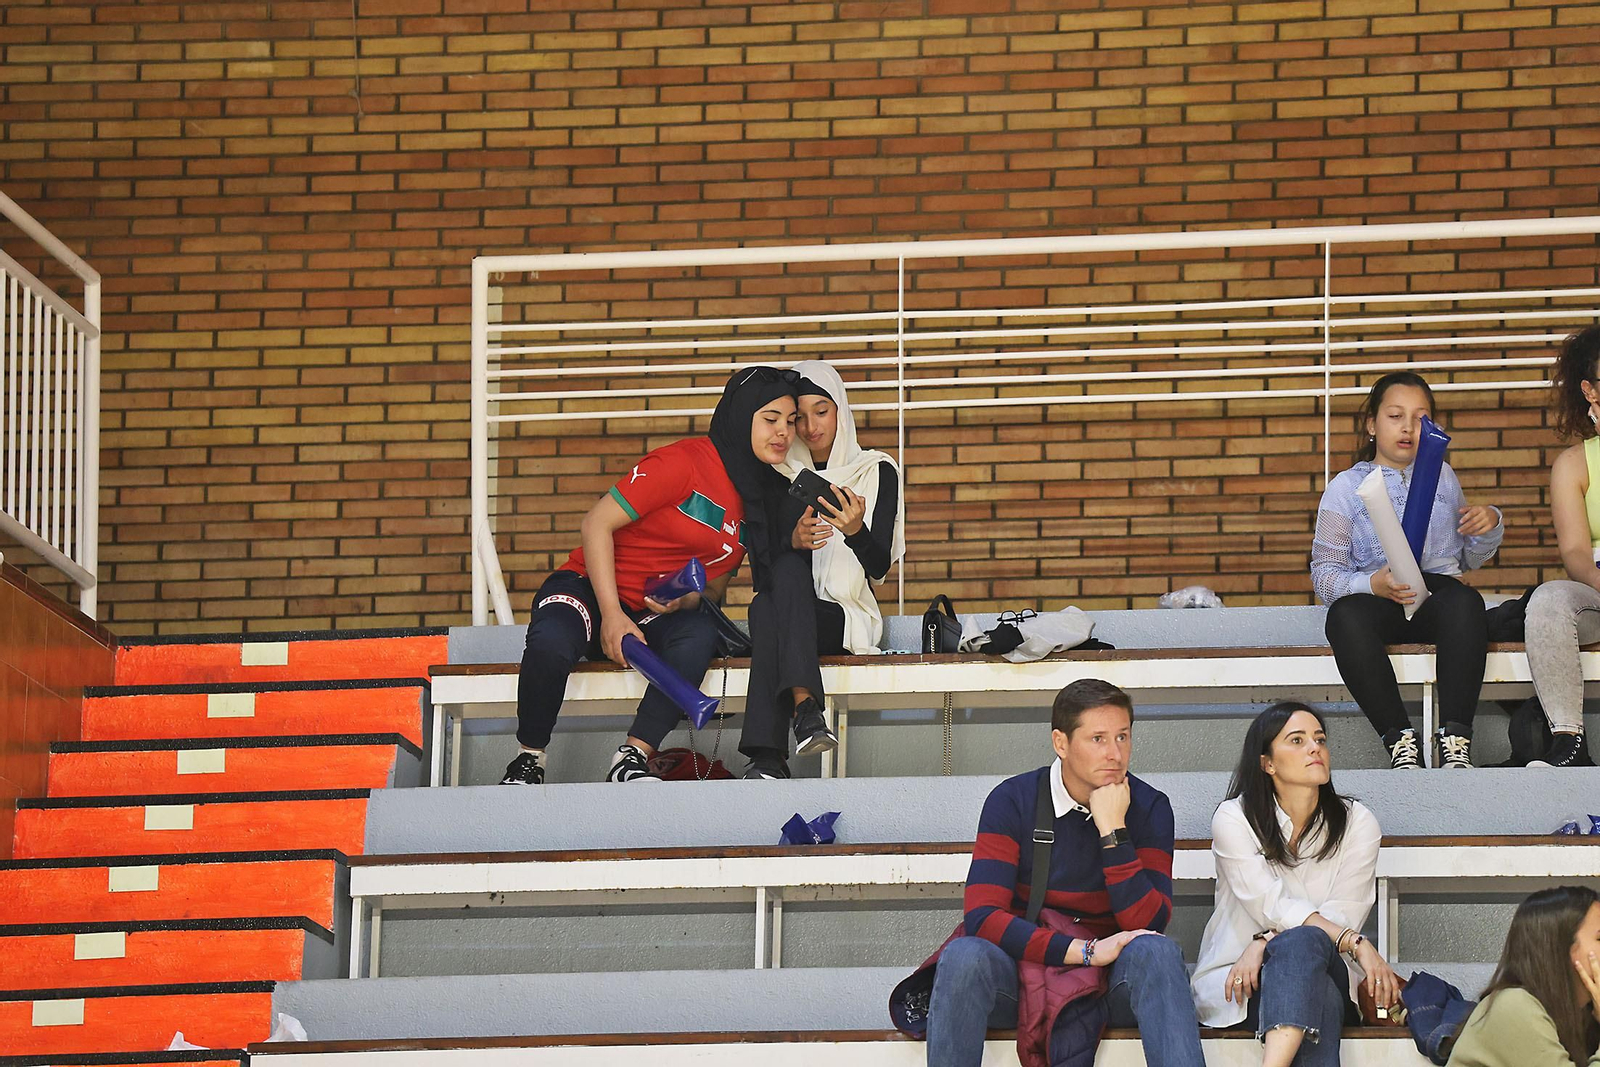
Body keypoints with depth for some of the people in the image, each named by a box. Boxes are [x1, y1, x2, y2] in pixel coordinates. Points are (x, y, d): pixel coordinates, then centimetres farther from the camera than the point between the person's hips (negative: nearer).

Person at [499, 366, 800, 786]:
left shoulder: (761, 498, 9)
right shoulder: (685, 462, -14)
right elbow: (597, 523, -14)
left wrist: (689, 601, -11)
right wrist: (612, 617, -19)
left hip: (657, 614, 5)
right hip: (591, 590, -5)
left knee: (700, 633, -31)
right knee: (551, 643, -38)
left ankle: (632, 759, -30)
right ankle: (529, 758, -12)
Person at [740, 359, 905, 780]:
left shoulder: (877, 472, 6)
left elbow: (880, 565, -3)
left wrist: (855, 532, -27)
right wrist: (793, 541, -20)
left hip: (846, 617, -2)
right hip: (791, 610, 2)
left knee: (767, 608, -35)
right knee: (787, 568, -35)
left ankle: (766, 754, -54)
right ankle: (804, 704, -56)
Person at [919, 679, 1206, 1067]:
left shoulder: (1149, 808, -1)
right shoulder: (1012, 801, -4)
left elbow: (1148, 925, -10)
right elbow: (982, 916, -15)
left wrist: (1113, 831, -18)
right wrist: (1085, 951, -24)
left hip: (1115, 980, 0)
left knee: (1156, 952, -32)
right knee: (964, 955, -32)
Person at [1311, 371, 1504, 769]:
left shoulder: (1443, 477, 23)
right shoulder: (1346, 487, 11)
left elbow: (1470, 559, 30)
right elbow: (1324, 572, 2)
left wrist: (1488, 526, 7)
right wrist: (1372, 584, -19)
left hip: (1438, 593, 2)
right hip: (1375, 600, -2)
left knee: (1464, 601, -36)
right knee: (1346, 614, -39)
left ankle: (1455, 738, -39)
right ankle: (1399, 739, -38)